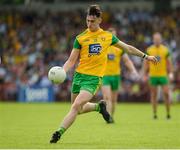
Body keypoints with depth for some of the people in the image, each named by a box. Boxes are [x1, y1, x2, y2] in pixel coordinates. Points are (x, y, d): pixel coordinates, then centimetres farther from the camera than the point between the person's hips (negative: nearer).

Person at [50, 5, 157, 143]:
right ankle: (99, 106, 36)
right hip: (79, 75, 2)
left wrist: (146, 56, 21)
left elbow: (128, 48, 19)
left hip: (94, 78, -2)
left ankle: (59, 132, -15)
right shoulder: (80, 38, 3)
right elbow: (71, 61, 2)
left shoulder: (108, 36, 7)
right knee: (79, 109, 10)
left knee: (76, 107, -18)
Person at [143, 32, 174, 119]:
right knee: (154, 95, 3)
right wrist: (145, 75, 5)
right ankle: (155, 114, 9)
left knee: (166, 94, -7)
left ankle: (168, 113, 3)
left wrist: (171, 73, -1)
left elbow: (169, 62, 7)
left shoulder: (165, 49, 3)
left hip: (163, 75, 0)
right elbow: (146, 63, 8)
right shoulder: (149, 50, 3)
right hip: (153, 75, 0)